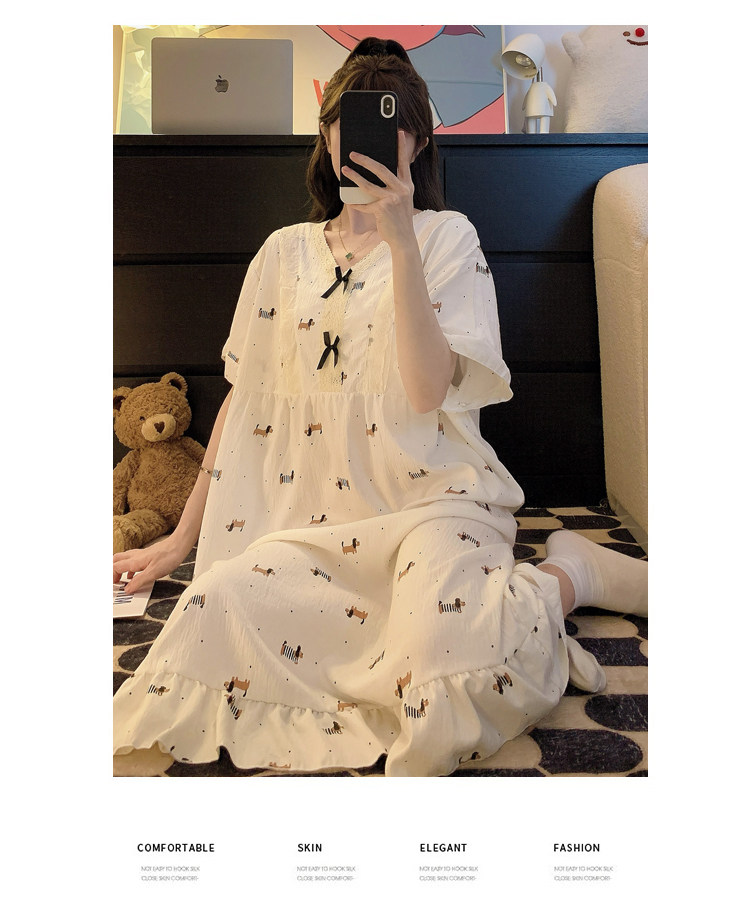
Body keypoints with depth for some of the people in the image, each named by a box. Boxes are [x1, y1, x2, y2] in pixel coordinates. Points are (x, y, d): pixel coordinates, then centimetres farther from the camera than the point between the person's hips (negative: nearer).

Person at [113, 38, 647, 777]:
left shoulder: (447, 236, 4)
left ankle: (566, 574, 1)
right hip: (320, 517, 4)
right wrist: (183, 535, 12)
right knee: (217, 603, -27)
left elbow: (428, 390, -11)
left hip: (435, 501, -3)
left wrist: (399, 238, -15)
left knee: (450, 677, -31)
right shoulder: (286, 252, 14)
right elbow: (244, 396, 13)